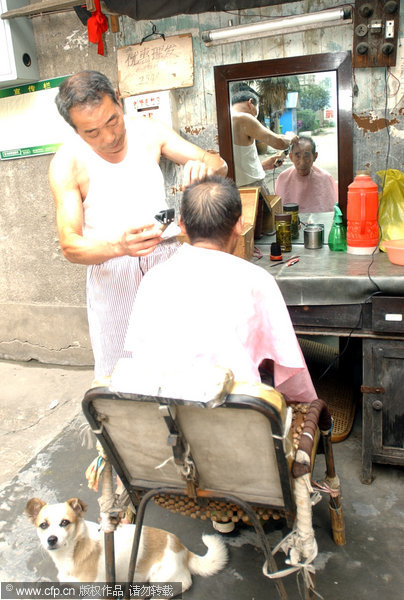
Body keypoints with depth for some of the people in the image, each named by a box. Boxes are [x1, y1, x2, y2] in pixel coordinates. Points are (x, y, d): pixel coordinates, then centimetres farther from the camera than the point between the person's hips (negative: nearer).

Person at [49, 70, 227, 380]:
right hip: (112, 272, -2)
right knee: (116, 371, 11)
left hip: (166, 254, 2)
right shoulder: (67, 163, -13)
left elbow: (219, 164, 1)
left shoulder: (148, 131, -5)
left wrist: (206, 167, -25)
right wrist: (119, 246, -38)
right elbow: (70, 246, -17)